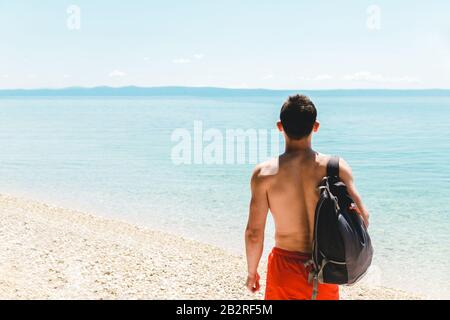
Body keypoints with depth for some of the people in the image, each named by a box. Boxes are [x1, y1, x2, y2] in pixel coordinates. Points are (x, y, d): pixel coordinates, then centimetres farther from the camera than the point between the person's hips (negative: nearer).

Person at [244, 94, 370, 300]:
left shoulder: (265, 173, -12)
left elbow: (254, 233, -10)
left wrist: (252, 272, 5)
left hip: (286, 267, -2)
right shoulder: (336, 167, -8)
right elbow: (362, 218, -9)